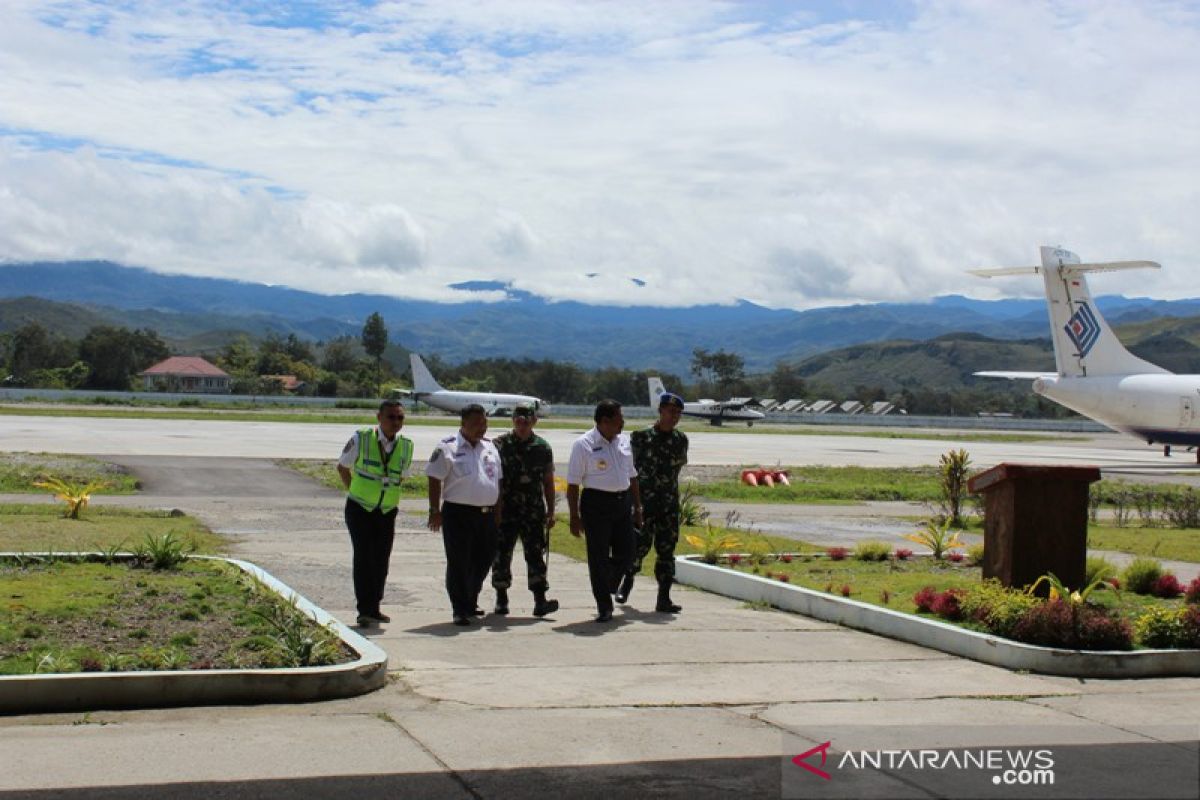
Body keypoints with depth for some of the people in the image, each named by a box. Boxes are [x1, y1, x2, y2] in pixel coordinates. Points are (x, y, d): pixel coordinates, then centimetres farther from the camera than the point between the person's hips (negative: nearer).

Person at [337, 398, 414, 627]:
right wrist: (355, 492, 4)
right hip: (359, 509, -4)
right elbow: (342, 467, 5)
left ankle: (374, 608, 19)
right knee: (364, 557, -11)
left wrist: (388, 493, 8)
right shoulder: (361, 439, -9)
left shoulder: (406, 447, 1)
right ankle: (364, 610, -9)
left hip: (387, 512, 4)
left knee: (381, 560, 6)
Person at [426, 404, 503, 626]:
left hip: (486, 515, 6)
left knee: (483, 560, 12)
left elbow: (497, 481, 20)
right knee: (459, 563, -3)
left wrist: (498, 511, 16)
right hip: (458, 514, -6)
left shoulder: (490, 448, 14)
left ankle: (471, 603, 30)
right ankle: (460, 610, 2)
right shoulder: (448, 447, -6)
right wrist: (435, 511, -11)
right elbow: (434, 480, -7)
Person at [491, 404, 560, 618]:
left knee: (536, 554, -4)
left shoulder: (543, 447, 7)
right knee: (501, 554, 5)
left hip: (534, 512, 1)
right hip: (504, 511, -1)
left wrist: (550, 512, 8)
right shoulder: (500, 444, 1)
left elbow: (548, 482, 10)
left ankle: (540, 601, -6)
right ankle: (501, 600, 17)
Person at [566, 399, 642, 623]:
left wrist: (637, 507, 17)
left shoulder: (623, 442, 11)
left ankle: (606, 589, 31)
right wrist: (575, 516, -11)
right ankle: (604, 606, 8)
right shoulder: (584, 445, -8)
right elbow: (573, 483, -8)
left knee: (625, 553, 6)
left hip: (622, 502, 6)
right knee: (598, 557, -1)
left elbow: (632, 476, 19)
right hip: (596, 503, -6)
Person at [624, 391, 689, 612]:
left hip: (670, 501, 4)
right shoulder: (642, 436, -4)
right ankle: (628, 580, 19)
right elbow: (631, 466, 2)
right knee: (640, 542, -9)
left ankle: (664, 598, 5)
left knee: (667, 548, 2)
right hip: (644, 500, -4)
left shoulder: (681, 439, 7)